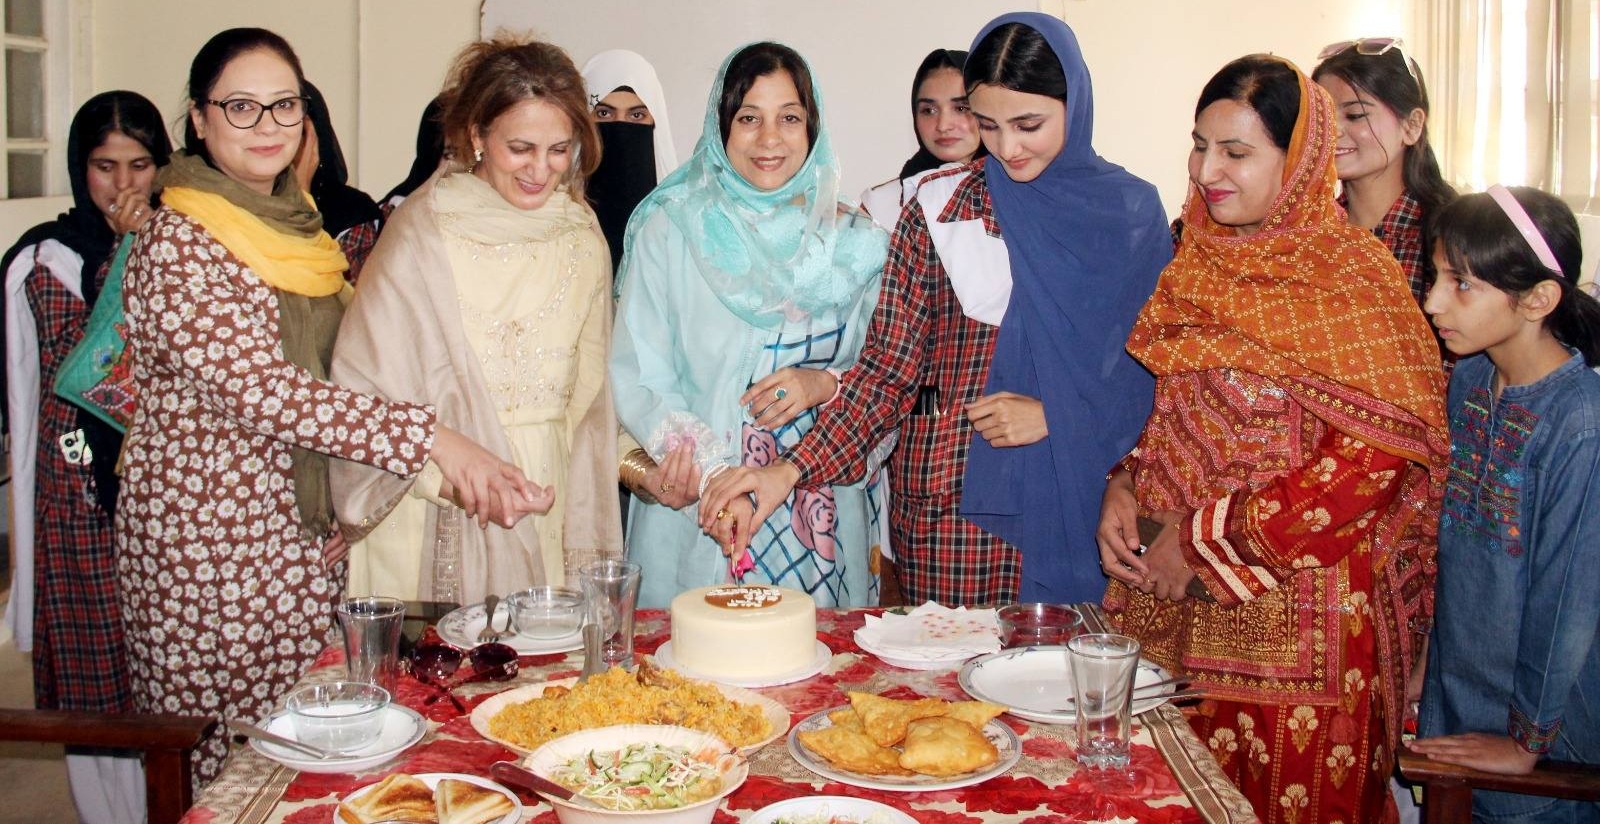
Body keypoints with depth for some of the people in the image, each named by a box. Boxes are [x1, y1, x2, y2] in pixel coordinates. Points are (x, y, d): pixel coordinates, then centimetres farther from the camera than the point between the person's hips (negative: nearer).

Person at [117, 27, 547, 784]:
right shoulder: (177, 247, -15)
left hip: (302, 533, 7)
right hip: (207, 539, -7)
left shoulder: (295, 225, 10)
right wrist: (431, 439, -31)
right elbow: (259, 391, -26)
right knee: (225, 759, 2)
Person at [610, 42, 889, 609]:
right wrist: (705, 467, -21)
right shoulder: (669, 231, -1)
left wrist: (827, 384, -14)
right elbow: (635, 381, -5)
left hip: (820, 519, 2)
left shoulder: (853, 242, 5)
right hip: (696, 516, -1)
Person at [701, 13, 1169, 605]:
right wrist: (791, 470, -15)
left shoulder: (1133, 212, 2)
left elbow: (1157, 372, 5)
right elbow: (888, 370, -4)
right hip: (952, 509, -1)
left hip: (1082, 509, 1)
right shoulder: (941, 208, -2)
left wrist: (1056, 415, -11)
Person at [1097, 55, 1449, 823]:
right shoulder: (1194, 260, 9)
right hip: (1178, 607, 5)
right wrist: (1123, 487, -2)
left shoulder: (1352, 276, -10)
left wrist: (1210, 540, -15)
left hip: (1294, 609, -5)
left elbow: (1373, 456, -17)